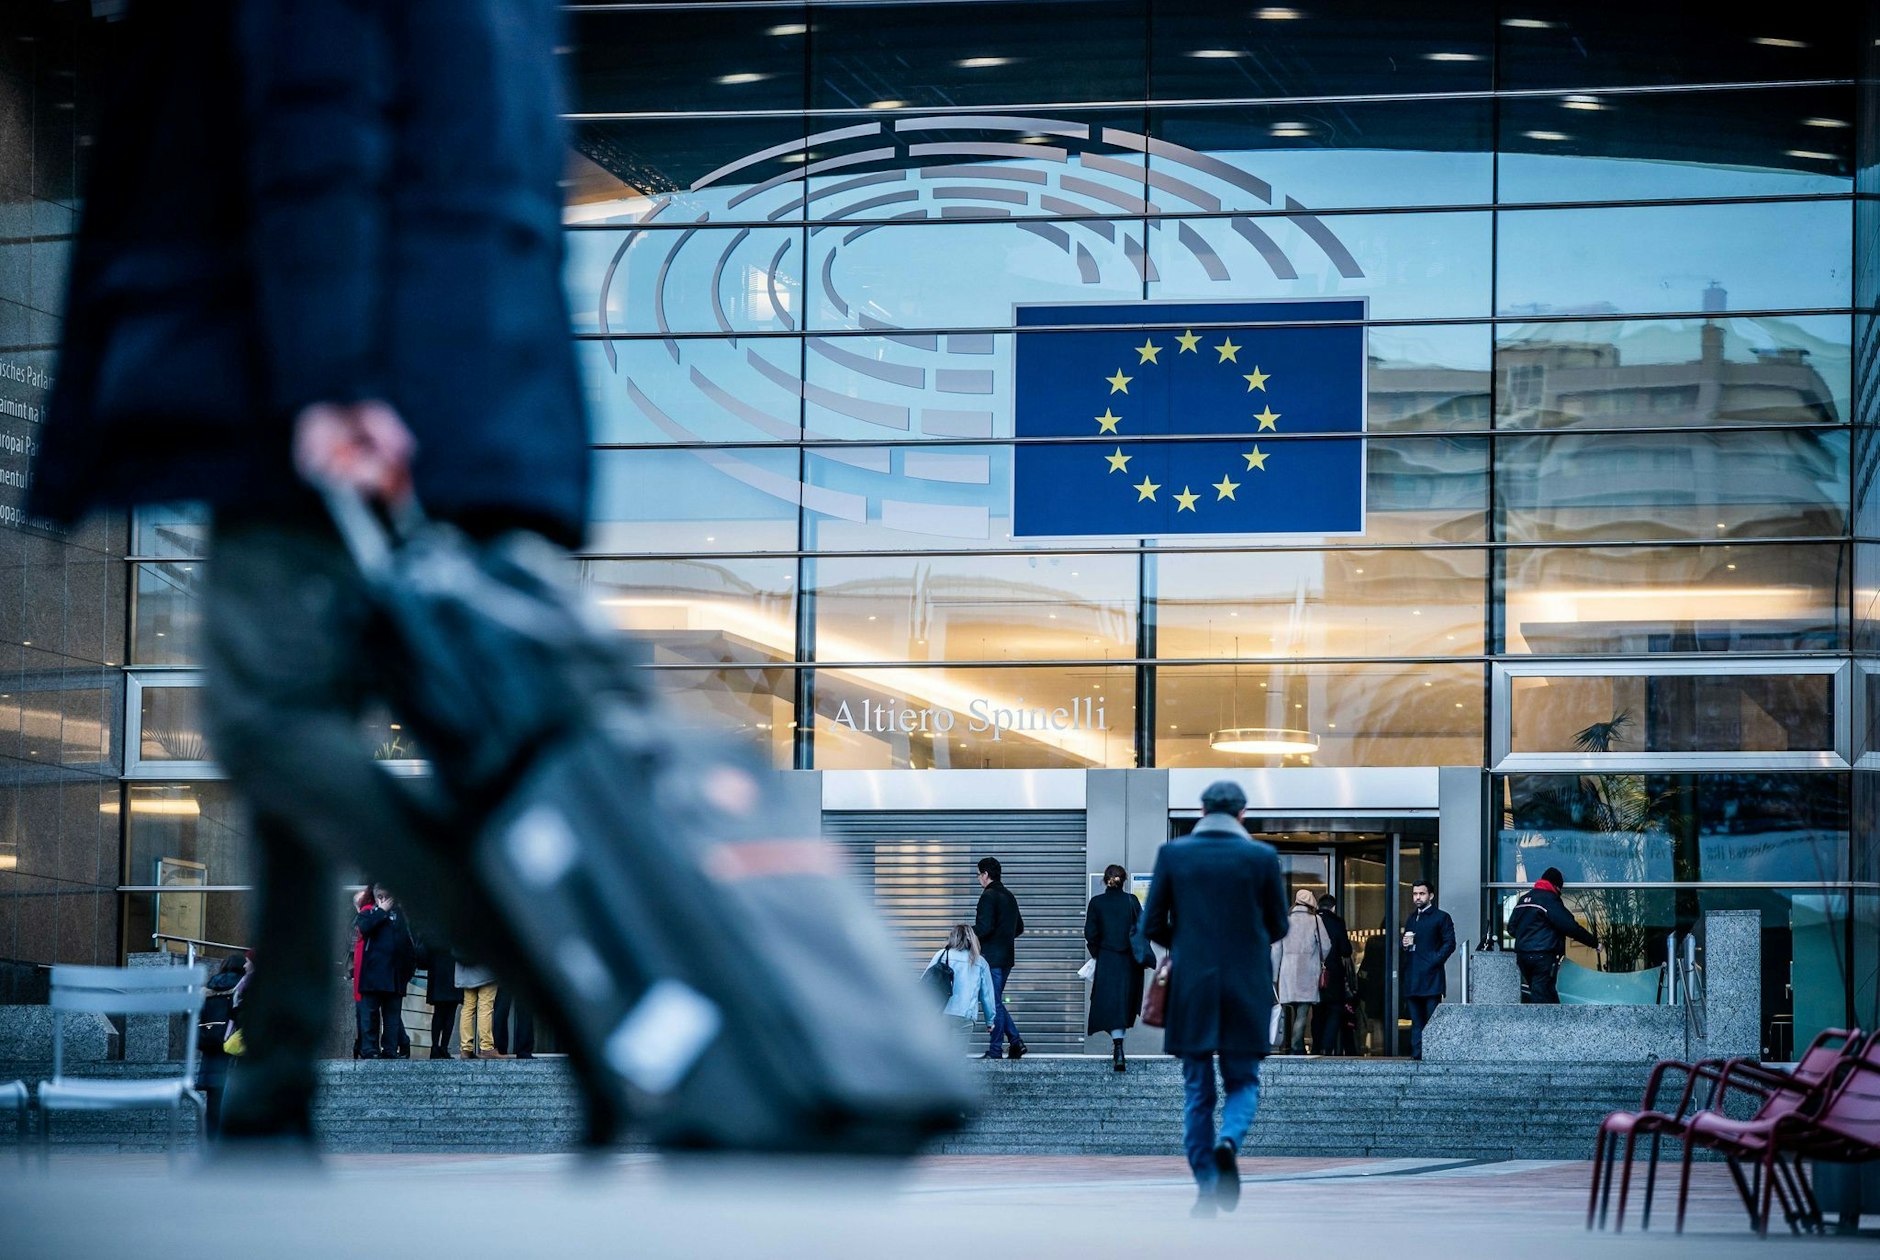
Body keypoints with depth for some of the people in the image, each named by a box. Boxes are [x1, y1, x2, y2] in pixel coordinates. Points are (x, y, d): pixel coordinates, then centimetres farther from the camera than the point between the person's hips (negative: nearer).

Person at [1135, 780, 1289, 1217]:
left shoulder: (1173, 853, -3)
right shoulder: (1262, 856, -3)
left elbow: (1151, 926, 0)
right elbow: (1278, 926, 5)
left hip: (1191, 989, 0)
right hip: (1246, 990, 0)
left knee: (1197, 1091, 10)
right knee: (1243, 1081, 12)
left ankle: (1205, 1190, 7)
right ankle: (1229, 1142, -18)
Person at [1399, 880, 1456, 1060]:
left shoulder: (1441, 917, 2)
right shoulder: (1412, 918, 22)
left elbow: (1449, 943, -5)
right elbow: (1403, 950, 28)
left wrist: (1434, 961, -14)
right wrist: (1404, 944, 5)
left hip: (1430, 977, -6)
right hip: (1412, 979, 6)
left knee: (1432, 1018, -8)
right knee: (1416, 1020, 5)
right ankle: (1417, 1054, 3)